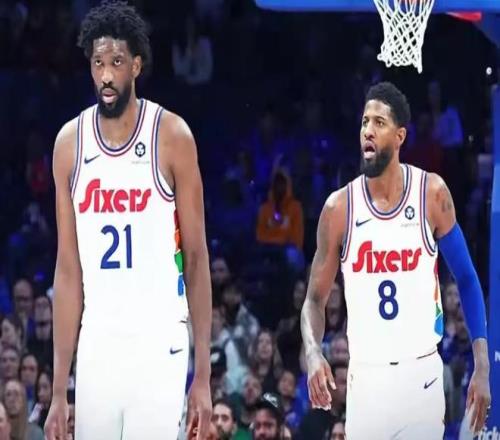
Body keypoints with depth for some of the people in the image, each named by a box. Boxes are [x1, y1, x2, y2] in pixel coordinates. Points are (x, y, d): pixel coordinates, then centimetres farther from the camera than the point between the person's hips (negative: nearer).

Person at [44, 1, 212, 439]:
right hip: (96, 342, 3)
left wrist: (203, 375, -7)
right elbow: (68, 270, 8)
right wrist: (59, 390, 4)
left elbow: (197, 258, -2)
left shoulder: (171, 136, -4)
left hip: (159, 341, -3)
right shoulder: (70, 142, 5)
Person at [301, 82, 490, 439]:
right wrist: (313, 353, -19)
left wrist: (482, 365, -4)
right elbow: (316, 298, 2)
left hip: (423, 372, 0)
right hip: (367, 376, 0)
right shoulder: (340, 207, -3)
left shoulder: (433, 194, -3)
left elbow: (467, 280, 5)